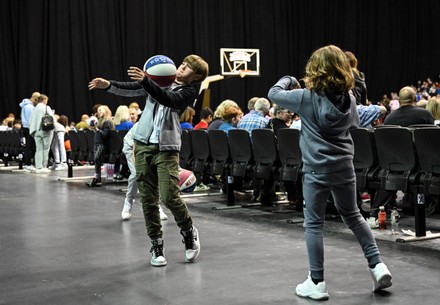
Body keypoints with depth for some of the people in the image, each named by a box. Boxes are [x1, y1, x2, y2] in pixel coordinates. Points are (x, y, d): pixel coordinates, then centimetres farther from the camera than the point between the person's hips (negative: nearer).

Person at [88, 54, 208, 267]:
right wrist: (108, 85, -10)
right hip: (143, 145, 4)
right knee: (148, 199, 4)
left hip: (167, 148, -4)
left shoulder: (188, 92, -1)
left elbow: (167, 99, -20)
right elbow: (131, 89, 5)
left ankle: (189, 232, 14)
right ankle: (156, 245, 14)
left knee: (170, 197, -13)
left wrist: (145, 81, -32)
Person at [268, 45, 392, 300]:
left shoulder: (307, 97, -11)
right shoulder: (349, 99, 3)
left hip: (316, 169, -4)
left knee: (314, 224, 4)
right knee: (353, 215, 21)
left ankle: (317, 283, 7)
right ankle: (377, 265, 16)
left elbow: (274, 93, 1)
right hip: (344, 167, 5)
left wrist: (288, 80, 19)